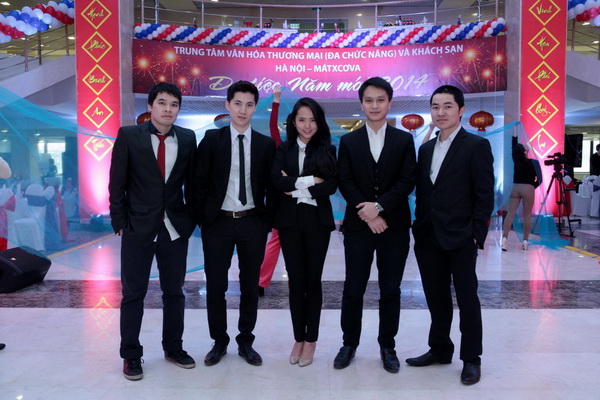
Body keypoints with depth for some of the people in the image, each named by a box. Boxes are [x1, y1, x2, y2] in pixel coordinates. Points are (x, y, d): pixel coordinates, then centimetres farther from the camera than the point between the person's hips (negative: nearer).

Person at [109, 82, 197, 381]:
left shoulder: (187, 138, 3)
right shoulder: (129, 135, -3)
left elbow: (191, 182, 8)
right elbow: (117, 183, -2)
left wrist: (191, 218, 4)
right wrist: (120, 222, -5)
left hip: (176, 229, 3)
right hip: (138, 229, -2)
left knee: (174, 291, 12)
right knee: (133, 293, 7)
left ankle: (173, 348, 28)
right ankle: (131, 355, 22)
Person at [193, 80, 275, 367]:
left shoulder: (266, 144, 4)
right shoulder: (211, 139, 0)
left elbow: (270, 187, 6)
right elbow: (199, 182, 0)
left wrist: (268, 222, 0)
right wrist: (202, 218, -4)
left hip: (253, 224, 1)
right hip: (218, 223, -1)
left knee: (250, 287, 10)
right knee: (215, 286, 8)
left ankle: (246, 342, 27)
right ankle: (219, 342, 27)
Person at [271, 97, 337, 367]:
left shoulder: (327, 150, 3)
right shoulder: (284, 149, 6)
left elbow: (331, 185, -10)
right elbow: (276, 180, -10)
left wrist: (295, 187, -11)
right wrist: (310, 180, -15)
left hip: (317, 220, -1)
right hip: (290, 221, 1)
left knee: (313, 280, 6)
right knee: (295, 281, 6)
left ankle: (311, 340, 19)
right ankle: (298, 338, 20)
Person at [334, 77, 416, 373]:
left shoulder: (404, 140, 5)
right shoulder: (348, 141, 6)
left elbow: (408, 182, -4)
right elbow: (345, 183, -2)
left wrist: (379, 206, -16)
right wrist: (368, 215, -13)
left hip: (394, 226, 0)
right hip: (358, 226, 0)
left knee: (390, 290, 9)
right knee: (353, 290, 6)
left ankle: (387, 346, 24)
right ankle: (349, 343, 22)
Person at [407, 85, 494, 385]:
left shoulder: (477, 146, -5)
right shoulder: (425, 149, 13)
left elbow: (485, 195, -8)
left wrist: (477, 234, -13)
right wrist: (419, 227, 8)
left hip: (461, 238, -5)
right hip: (428, 237, 6)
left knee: (467, 298, 5)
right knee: (436, 298, 15)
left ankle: (471, 358, 20)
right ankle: (439, 349, 31)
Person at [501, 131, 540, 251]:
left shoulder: (516, 160, 4)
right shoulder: (532, 162, -5)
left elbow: (514, 144, 15)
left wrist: (515, 128, 20)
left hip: (515, 188, 3)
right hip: (528, 189, -3)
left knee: (510, 214, -1)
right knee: (527, 216, 4)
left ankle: (504, 238, -12)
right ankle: (525, 241, 6)